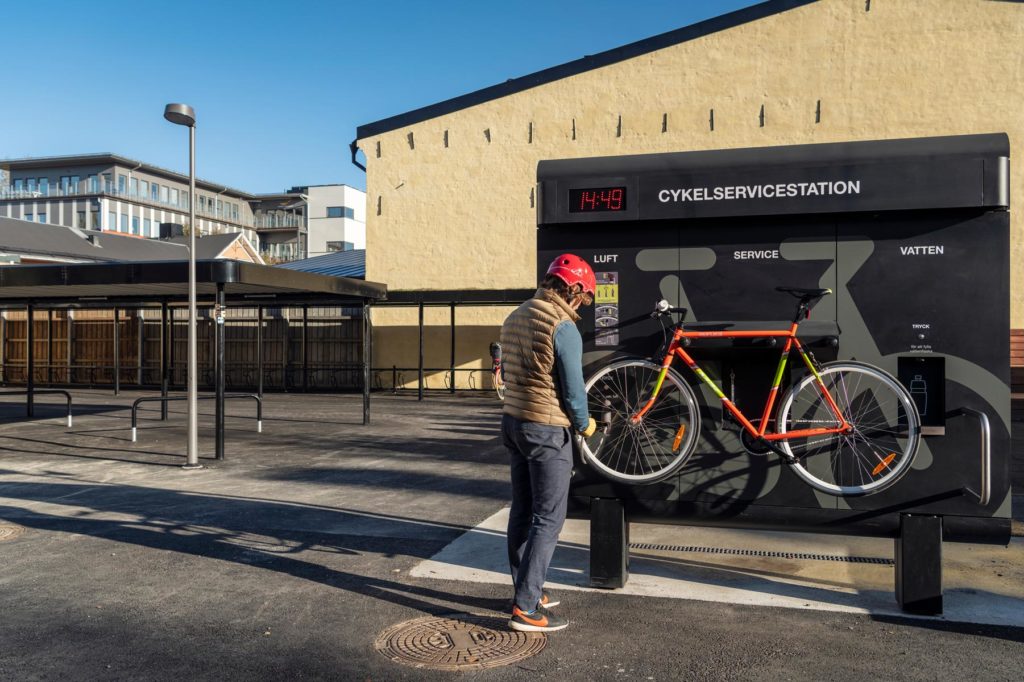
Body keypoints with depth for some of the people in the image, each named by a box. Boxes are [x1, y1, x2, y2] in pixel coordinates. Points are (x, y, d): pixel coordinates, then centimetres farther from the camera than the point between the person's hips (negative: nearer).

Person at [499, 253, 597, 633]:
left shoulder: (515, 319, 9)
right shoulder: (563, 328, -17)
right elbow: (572, 389, -16)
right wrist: (585, 424, 4)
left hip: (513, 421, 9)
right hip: (547, 430, -9)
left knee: (522, 512, 15)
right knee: (549, 519, -2)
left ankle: (526, 590, 26)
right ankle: (526, 608, 0)